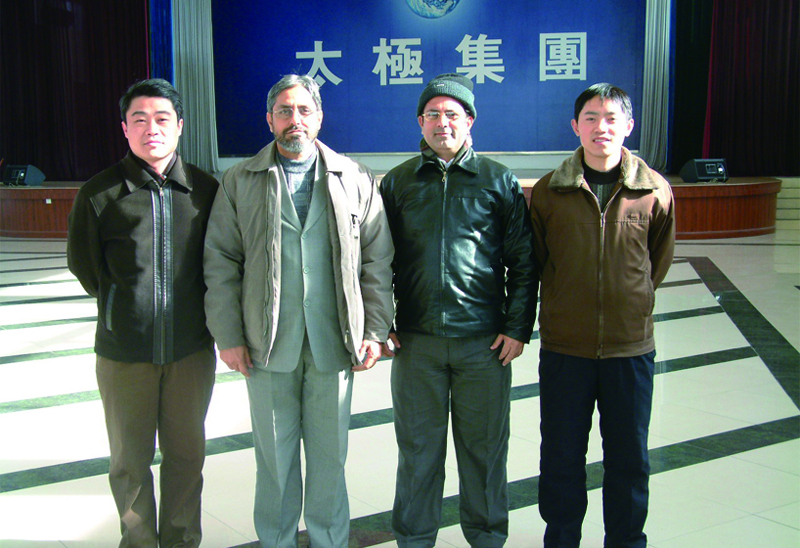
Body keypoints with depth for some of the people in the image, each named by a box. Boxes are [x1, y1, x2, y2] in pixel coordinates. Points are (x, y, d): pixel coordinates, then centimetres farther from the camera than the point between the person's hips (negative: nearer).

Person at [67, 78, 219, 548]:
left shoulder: (205, 189, 0)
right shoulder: (100, 193, -5)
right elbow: (83, 264, 6)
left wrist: (214, 321, 8)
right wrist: (123, 308, 7)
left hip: (191, 349, 1)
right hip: (124, 351, -1)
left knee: (186, 453, 13)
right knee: (130, 461, 9)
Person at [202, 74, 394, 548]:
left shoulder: (355, 180, 6)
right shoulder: (240, 182, 6)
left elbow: (378, 260, 5)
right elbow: (220, 263, 4)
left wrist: (375, 331, -2)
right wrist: (229, 335, -2)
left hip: (334, 344, 0)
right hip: (268, 346, 0)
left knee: (329, 455, 9)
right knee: (274, 456, 10)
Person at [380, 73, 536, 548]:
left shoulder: (499, 181, 3)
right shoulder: (398, 183, 7)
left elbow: (523, 262, 4)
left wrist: (518, 327, -2)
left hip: (484, 340, -1)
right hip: (416, 340, 1)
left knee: (484, 446, 10)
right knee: (418, 446, 10)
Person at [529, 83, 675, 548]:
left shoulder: (655, 191, -2)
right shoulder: (549, 191, -3)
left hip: (631, 345, 0)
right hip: (564, 347, 0)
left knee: (630, 459, 11)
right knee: (561, 458, 10)